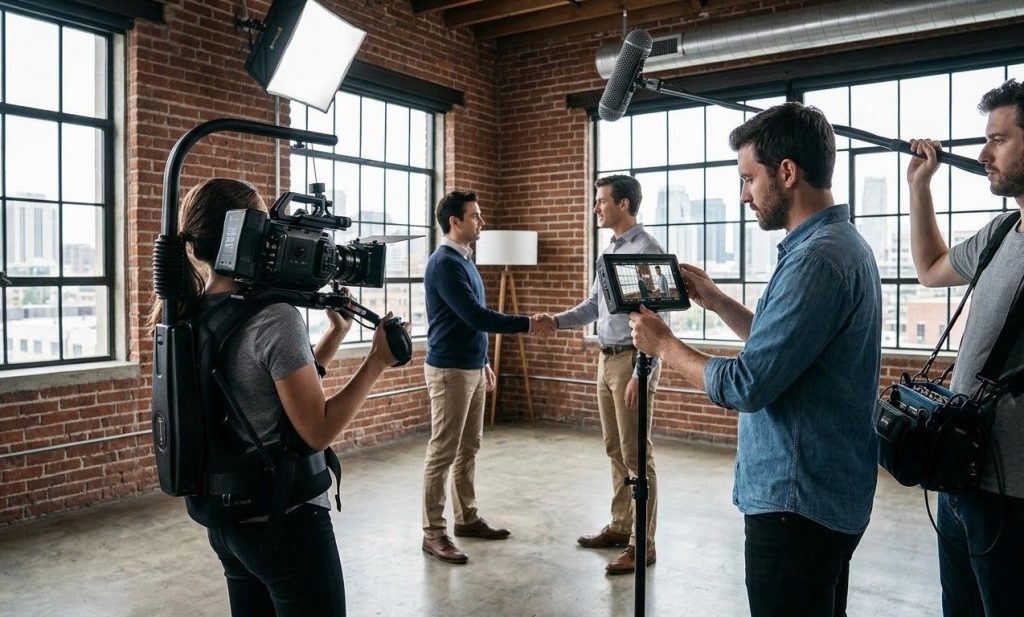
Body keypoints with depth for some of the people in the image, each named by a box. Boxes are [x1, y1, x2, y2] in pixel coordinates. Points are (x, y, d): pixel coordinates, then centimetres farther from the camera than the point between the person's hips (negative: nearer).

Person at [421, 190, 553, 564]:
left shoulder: (464, 260, 14)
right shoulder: (444, 263, -17)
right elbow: (474, 316, -22)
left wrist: (484, 363, 21)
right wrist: (527, 324, -18)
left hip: (471, 368, 10)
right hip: (449, 371, -10)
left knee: (468, 449, 15)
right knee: (443, 453, -3)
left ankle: (467, 519, 26)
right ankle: (433, 533, 6)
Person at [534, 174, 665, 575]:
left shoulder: (646, 250, -14)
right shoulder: (609, 251, 14)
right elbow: (593, 305, 17)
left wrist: (642, 373, -23)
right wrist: (557, 321, 0)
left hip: (632, 360, -9)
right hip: (607, 358, 9)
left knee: (636, 454, -3)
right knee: (615, 449, 15)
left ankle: (643, 544, 6)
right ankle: (620, 527, 27)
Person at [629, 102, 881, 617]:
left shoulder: (818, 258, -23)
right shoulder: (835, 243, 11)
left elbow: (746, 386, -25)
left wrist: (663, 344, -11)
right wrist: (716, 301, 12)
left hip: (797, 500, -10)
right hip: (823, 492, 10)